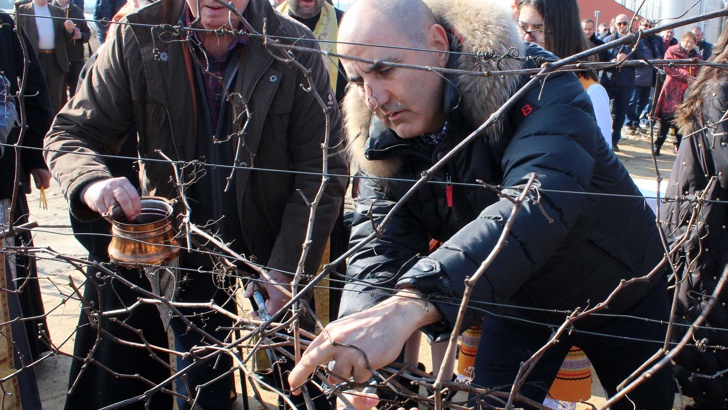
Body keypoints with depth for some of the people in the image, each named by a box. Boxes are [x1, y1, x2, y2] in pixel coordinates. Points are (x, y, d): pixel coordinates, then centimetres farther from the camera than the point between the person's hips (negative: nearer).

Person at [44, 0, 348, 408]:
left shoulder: (294, 47, -14)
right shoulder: (137, 40, -10)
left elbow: (323, 170, -13)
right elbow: (72, 133, -7)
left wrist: (287, 267, -20)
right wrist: (91, 181, -31)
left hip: (272, 249, -1)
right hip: (186, 251, 1)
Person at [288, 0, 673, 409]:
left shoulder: (537, 89, -32)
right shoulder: (385, 146, -15)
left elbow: (538, 205, -49)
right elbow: (378, 250, -22)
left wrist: (410, 305, -63)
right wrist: (355, 359, -44)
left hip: (621, 289, -2)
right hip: (522, 303, 3)